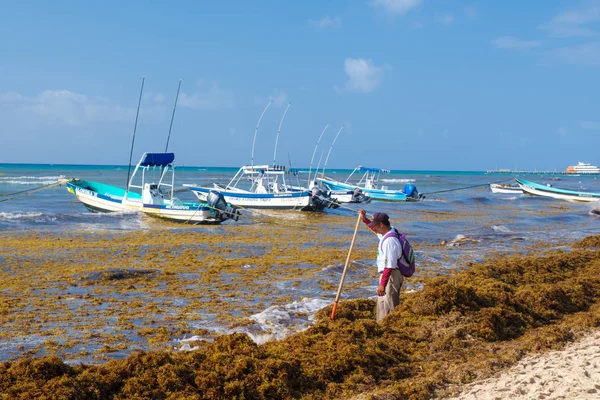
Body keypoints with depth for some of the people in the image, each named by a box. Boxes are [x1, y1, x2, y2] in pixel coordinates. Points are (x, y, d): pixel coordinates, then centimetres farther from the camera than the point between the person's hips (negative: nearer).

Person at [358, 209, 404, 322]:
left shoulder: (389, 241, -26)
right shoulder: (388, 232, 5)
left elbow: (389, 265, -27)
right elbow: (376, 230, 32)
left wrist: (382, 284, -25)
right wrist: (365, 219, 23)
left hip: (391, 275, -11)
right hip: (387, 274, 11)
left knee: (388, 306, -6)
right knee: (382, 303, 21)